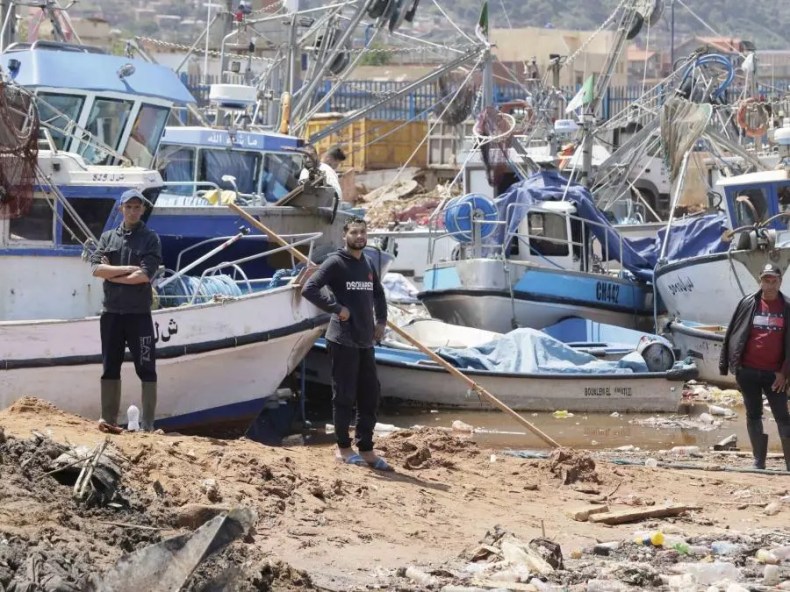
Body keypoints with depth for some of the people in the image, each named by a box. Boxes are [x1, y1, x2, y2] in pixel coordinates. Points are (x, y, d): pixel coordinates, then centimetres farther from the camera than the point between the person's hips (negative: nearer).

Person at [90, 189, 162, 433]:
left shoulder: (150, 239, 1)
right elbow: (96, 268, -4)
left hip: (139, 314, -3)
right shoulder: (108, 237, 10)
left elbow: (145, 275, -12)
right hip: (111, 312, 3)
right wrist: (128, 269, -12)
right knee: (110, 368, 6)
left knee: (146, 369, -2)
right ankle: (108, 420, 11)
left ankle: (147, 424, 0)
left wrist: (112, 274, -7)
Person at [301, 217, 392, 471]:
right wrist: (337, 308, -18)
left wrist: (381, 321, 16)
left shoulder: (368, 265, 14)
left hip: (366, 342, 7)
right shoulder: (336, 263, -8)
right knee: (344, 396, -1)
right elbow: (309, 288, -18)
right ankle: (344, 448, 8)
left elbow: (378, 295, 30)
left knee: (370, 397, 8)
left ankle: (366, 450, 15)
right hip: (343, 341, -7)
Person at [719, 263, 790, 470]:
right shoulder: (748, 303, 2)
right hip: (748, 371, 1)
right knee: (753, 415, 7)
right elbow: (732, 334, 5)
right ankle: (759, 461, 13)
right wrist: (724, 364, 3)